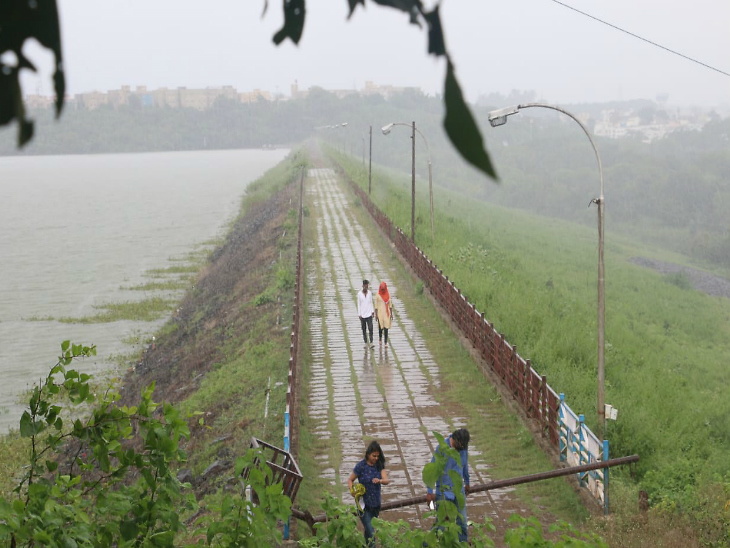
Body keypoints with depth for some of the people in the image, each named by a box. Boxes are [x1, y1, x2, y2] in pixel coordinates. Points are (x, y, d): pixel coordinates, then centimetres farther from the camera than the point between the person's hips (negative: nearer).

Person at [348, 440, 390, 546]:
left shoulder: (379, 465, -2)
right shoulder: (361, 466, -11)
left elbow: (386, 480, -13)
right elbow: (350, 480, -2)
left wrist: (379, 481, -35)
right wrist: (352, 490, -21)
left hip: (376, 503, 4)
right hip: (364, 504, -4)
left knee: (368, 529, 19)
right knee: (370, 532, -12)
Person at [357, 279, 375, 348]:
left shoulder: (370, 293, 5)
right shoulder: (359, 294, -2)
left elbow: (371, 303, 12)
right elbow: (358, 304, 0)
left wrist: (373, 311, 6)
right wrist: (359, 314, -2)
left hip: (369, 313, 1)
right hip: (362, 314, -1)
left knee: (370, 328, -9)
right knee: (364, 329, 6)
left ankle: (371, 343, -12)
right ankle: (366, 343, 13)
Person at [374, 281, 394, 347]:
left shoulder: (388, 294, 1)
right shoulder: (377, 295, -6)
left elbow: (390, 304, 6)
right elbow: (376, 305, -3)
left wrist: (391, 314, 4)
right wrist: (376, 315, -6)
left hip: (387, 313, 2)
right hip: (380, 312, -1)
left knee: (386, 327, -1)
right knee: (380, 326, 4)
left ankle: (386, 342, 5)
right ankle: (380, 337, 34)